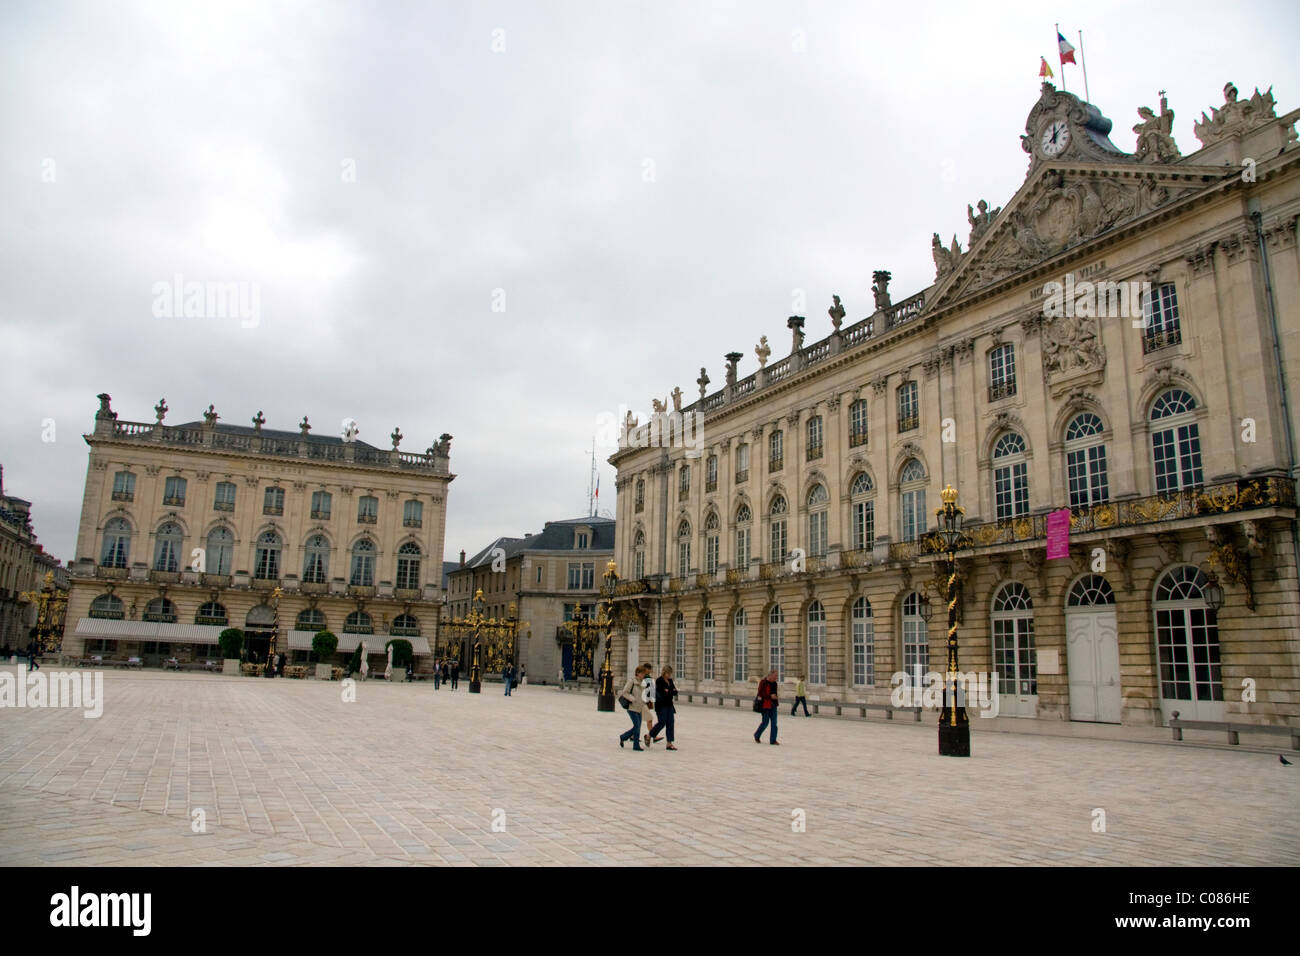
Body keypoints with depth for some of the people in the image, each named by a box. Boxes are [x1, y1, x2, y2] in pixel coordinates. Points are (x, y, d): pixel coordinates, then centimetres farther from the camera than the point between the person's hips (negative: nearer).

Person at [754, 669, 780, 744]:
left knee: (774, 723, 2)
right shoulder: (763, 682, -12)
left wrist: (776, 703, 13)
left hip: (773, 705, 7)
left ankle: (773, 740, 7)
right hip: (765, 705, -7)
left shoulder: (774, 683, 10)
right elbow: (760, 694, -18)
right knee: (765, 722, 0)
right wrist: (770, 696, -25)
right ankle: (757, 735, 23)